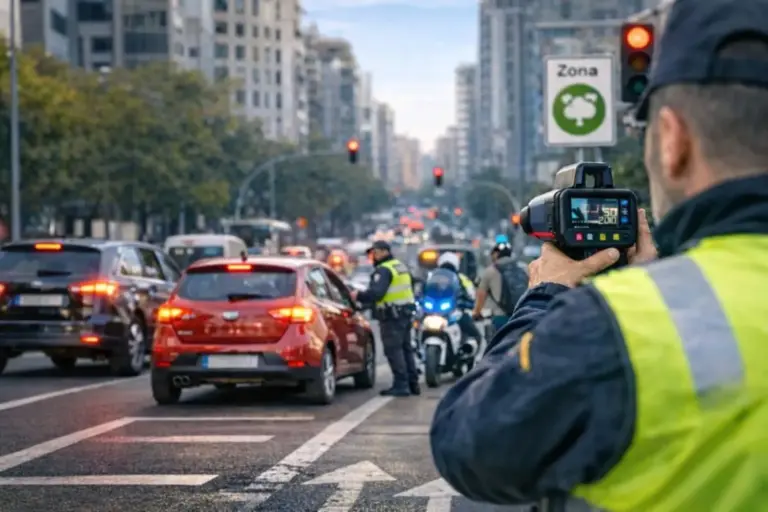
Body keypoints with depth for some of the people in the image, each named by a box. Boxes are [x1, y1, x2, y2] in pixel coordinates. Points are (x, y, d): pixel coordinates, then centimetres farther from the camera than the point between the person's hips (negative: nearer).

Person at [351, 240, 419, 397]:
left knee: (394, 350, -7)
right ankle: (412, 383, 16)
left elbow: (376, 293, -25)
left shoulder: (383, 270, -13)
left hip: (392, 316, -10)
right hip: (406, 312, 10)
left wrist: (358, 296, -14)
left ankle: (401, 384, -10)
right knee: (406, 348, 14)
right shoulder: (401, 267, 18)